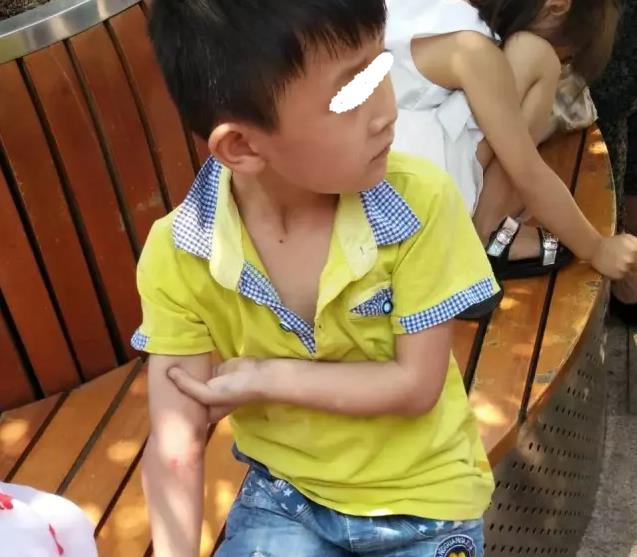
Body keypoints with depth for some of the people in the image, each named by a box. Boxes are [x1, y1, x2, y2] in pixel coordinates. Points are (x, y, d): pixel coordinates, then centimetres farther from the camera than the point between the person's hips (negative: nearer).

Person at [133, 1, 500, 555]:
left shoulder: (421, 200, -22)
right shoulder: (177, 256, -19)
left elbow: (416, 386, -17)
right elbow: (176, 449, -18)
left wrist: (269, 380, -20)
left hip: (420, 495, 0)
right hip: (285, 492, 1)